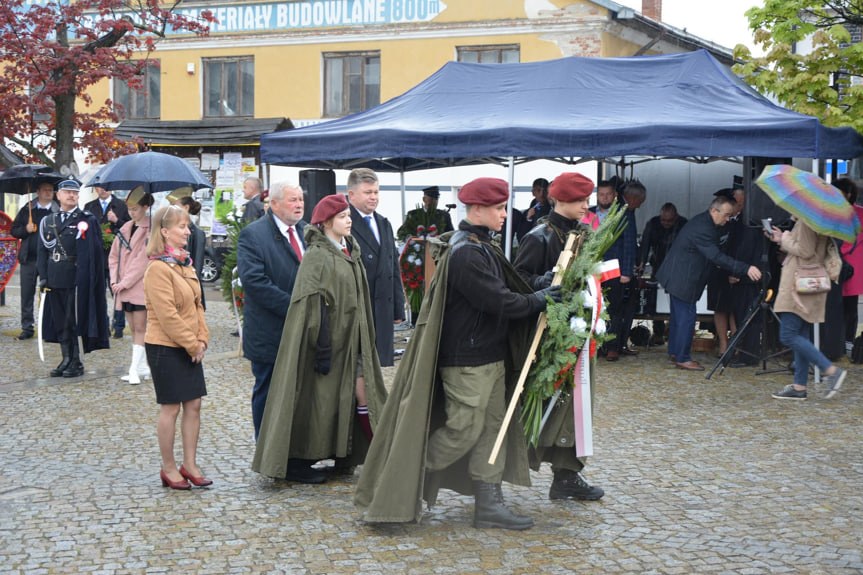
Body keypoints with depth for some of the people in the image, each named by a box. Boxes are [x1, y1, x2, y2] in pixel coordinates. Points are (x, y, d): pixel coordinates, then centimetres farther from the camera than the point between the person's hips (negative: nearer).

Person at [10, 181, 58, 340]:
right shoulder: (27, 210, 9)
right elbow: (14, 230, 12)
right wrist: (25, 230, -6)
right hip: (28, 260, 2)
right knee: (26, 295, 4)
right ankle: (27, 328, 12)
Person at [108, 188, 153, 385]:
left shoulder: (151, 230, -8)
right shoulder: (125, 229, 13)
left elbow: (143, 260, -13)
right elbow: (114, 255, 15)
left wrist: (126, 282, -13)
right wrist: (115, 280, 2)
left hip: (140, 287, -7)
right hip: (123, 287, 7)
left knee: (140, 328, -5)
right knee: (134, 328, 10)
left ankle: (135, 369, -5)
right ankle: (142, 368, 16)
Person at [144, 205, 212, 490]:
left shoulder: (185, 264, 12)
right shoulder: (158, 268, -16)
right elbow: (167, 315, -19)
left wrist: (202, 338, 2)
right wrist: (192, 345, -15)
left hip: (189, 347, 8)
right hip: (166, 348, -8)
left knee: (193, 405, 9)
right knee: (170, 408, 1)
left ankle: (189, 464, 18)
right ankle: (169, 468, 13)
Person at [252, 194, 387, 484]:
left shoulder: (349, 251, 12)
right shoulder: (317, 256, -14)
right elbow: (314, 305, -19)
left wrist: (364, 341, 18)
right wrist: (323, 349, -22)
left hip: (351, 338, 8)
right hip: (330, 337, -8)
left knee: (361, 392, 6)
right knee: (316, 398, -1)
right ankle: (296, 462, 9)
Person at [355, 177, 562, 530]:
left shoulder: (482, 247, 13)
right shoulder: (464, 253, -20)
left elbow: (503, 289, 15)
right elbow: (497, 300, -22)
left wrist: (540, 293, 1)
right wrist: (536, 301, -11)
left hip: (490, 355, 10)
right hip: (466, 360, -10)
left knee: (492, 426, 10)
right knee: (463, 429, -4)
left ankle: (488, 504, 15)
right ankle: (403, 484, 11)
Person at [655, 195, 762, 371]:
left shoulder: (702, 221, 8)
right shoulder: (703, 229, -26)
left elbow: (713, 254, 20)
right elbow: (717, 257, -32)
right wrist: (746, 269, -34)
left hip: (677, 276, 11)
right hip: (683, 280, -11)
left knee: (678, 314, 19)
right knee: (687, 317, -6)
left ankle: (674, 351, 30)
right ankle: (682, 358, 0)